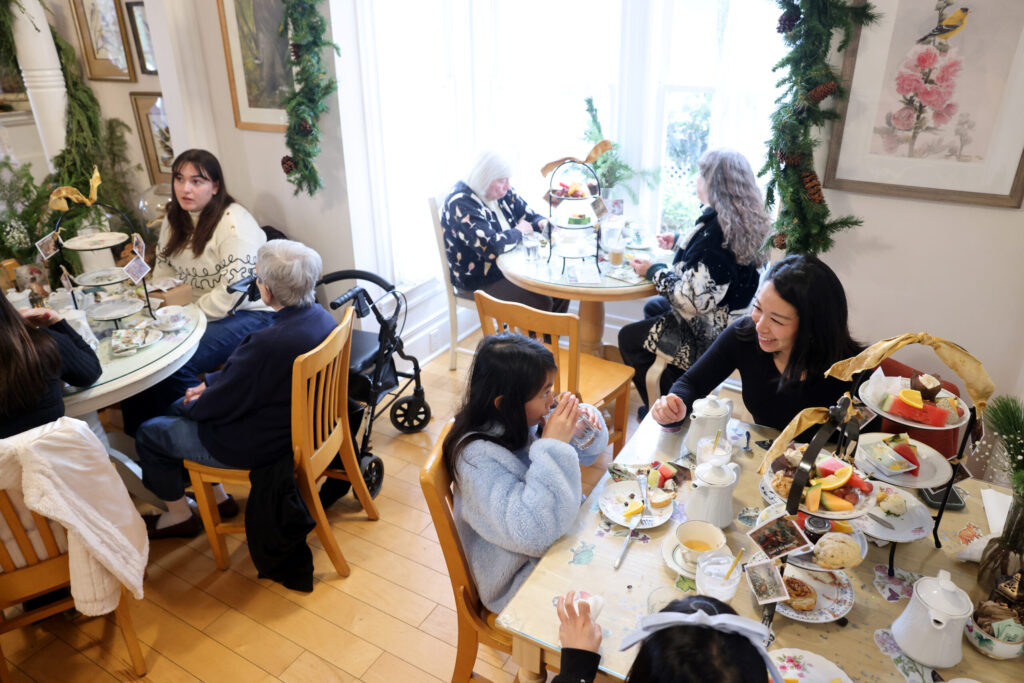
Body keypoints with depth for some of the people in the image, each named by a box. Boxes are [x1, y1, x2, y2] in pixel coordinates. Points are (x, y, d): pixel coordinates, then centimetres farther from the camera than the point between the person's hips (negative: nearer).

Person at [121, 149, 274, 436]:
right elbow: (164, 271, 18)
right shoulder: (175, 219, 11)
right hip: (196, 311, 8)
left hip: (246, 314, -8)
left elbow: (234, 293, -22)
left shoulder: (234, 223, -17)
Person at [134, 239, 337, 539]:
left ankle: (180, 515, 33)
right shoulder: (320, 316, -9)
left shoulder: (267, 344, -37)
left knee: (149, 434, 13)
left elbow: (222, 405, -20)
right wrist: (210, 383, 5)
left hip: (258, 445, -9)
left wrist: (191, 405, 0)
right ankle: (217, 496, 37)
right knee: (178, 408, 27)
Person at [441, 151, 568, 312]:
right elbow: (491, 247, -32)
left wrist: (543, 223, -10)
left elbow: (529, 215, 15)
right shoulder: (461, 205, -22)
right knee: (540, 303, -21)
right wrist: (519, 230, -15)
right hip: (479, 280, -8)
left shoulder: (502, 193, 4)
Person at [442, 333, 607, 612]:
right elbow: (535, 534, -37)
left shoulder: (523, 420, -8)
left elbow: (585, 453, 10)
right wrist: (553, 446, -35)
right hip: (521, 580, -7)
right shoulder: (478, 457, -29)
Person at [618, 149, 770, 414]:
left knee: (629, 337, 4)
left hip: (707, 334, -10)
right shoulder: (742, 221, 1)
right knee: (653, 307, 29)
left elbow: (694, 299, -30)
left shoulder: (718, 228, -29)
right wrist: (678, 242, 29)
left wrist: (654, 271, -16)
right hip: (730, 320, 10)